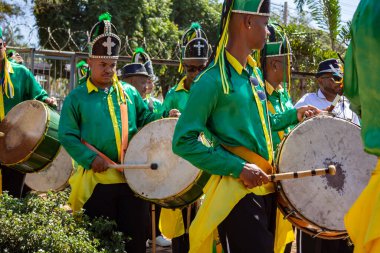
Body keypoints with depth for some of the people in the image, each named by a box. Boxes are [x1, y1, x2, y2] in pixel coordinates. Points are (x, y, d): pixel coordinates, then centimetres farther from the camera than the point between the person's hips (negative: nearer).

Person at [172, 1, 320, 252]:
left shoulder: (254, 73, 10)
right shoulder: (213, 80, -16)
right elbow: (183, 141, -18)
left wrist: (293, 115, 15)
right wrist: (237, 167, -21)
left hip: (266, 186, 9)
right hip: (238, 192, -8)